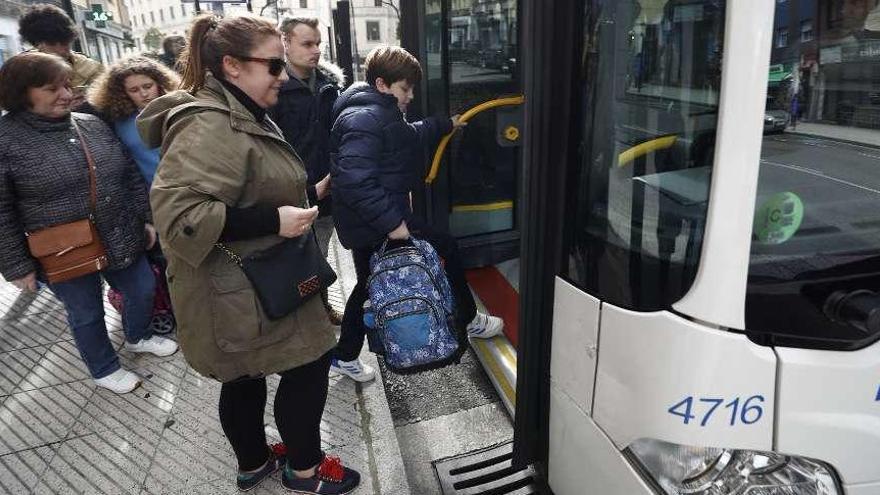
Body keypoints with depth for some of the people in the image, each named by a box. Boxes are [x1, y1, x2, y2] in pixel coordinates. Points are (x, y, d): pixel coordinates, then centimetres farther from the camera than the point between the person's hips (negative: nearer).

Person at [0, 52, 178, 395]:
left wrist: (145, 219, 9)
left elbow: (130, 176, 9)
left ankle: (138, 337, 49)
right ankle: (104, 369, 38)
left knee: (143, 290, 19)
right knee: (87, 314, 13)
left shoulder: (92, 125, 2)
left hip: (121, 241, 5)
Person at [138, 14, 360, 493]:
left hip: (254, 282, 10)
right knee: (309, 364, 3)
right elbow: (176, 212, -33)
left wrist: (293, 206, 20)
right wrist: (273, 220, -30)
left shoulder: (240, 116, 11)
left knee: (245, 377, 21)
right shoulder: (208, 127, -25)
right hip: (240, 292, -10)